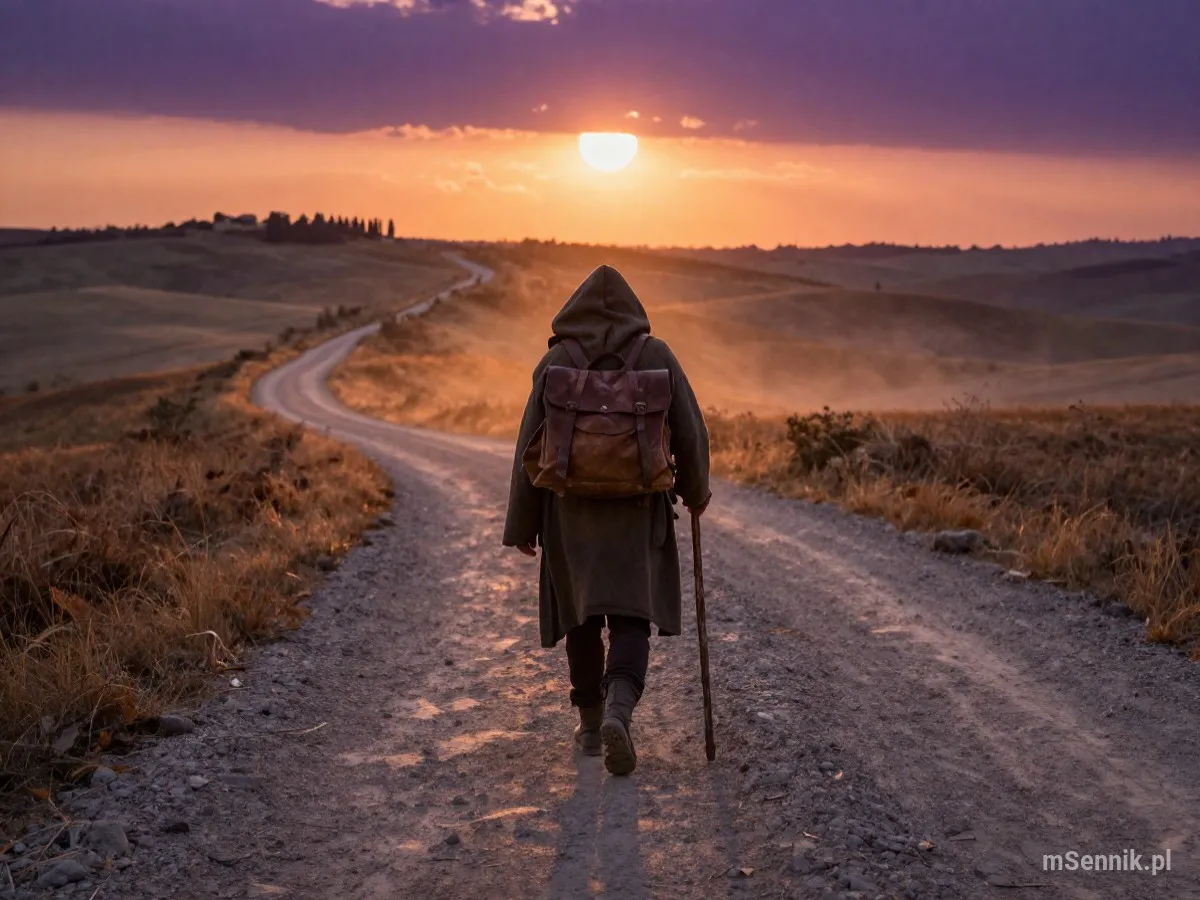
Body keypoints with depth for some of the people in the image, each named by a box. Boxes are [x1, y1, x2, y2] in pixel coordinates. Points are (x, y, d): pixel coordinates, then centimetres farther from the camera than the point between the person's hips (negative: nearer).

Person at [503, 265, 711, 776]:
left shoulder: (555, 362, -4)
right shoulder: (656, 356, -4)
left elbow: (531, 446, -5)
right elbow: (690, 431, -3)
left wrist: (522, 524, 3)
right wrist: (694, 490, 15)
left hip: (571, 508, 1)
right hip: (637, 510, -1)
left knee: (581, 615, 17)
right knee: (630, 618, 1)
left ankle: (591, 725, 24)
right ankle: (618, 712, -24)